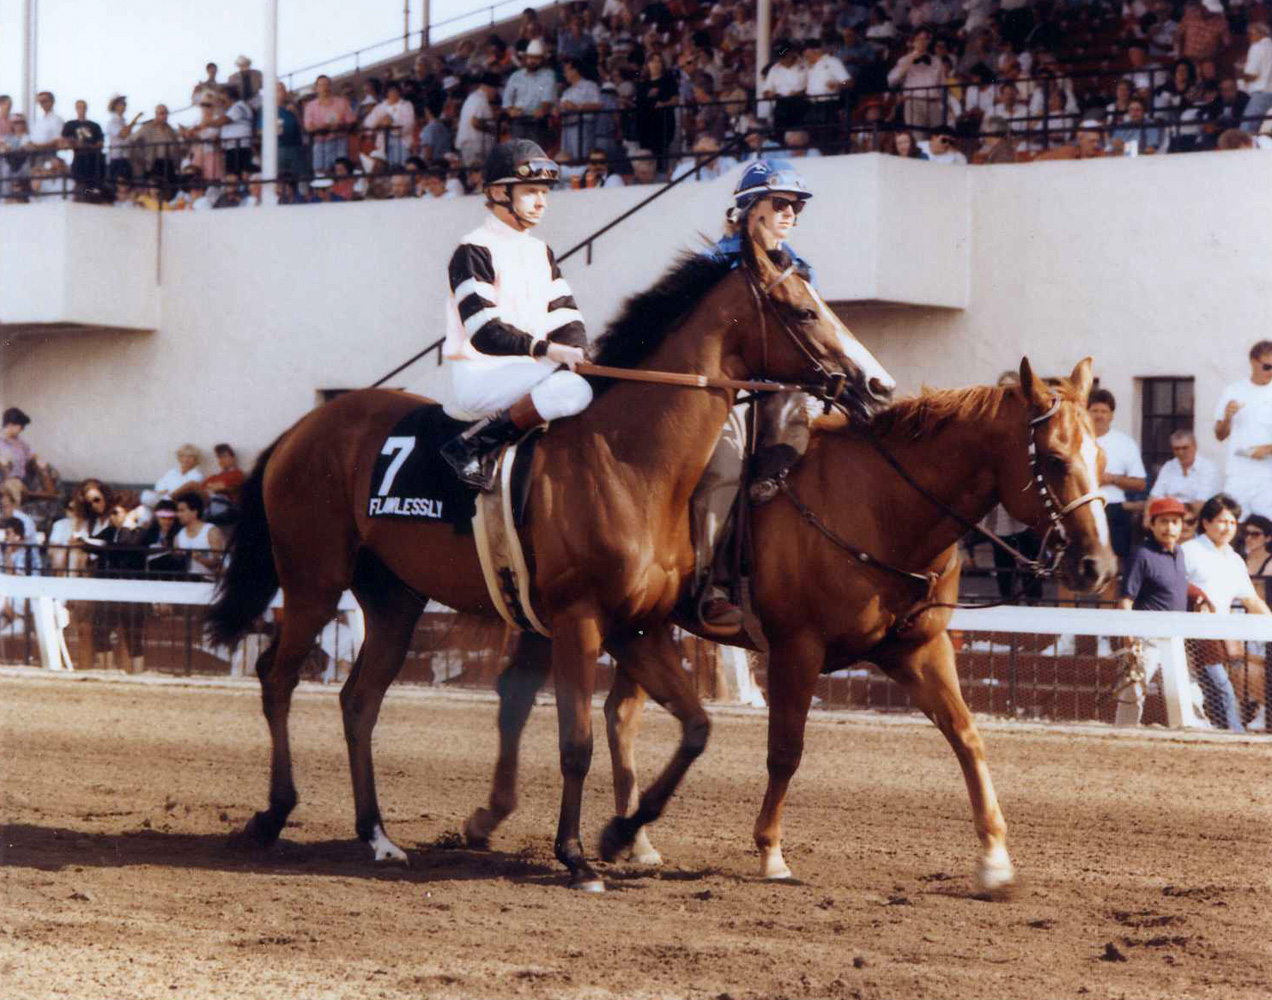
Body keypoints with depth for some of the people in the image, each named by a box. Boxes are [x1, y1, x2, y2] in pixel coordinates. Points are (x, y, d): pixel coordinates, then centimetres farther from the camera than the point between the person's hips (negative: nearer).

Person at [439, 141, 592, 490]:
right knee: (571, 389, -31)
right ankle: (473, 446, -22)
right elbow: (484, 333, -19)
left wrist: (574, 351, -12)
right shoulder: (473, 252, -8)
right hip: (478, 377, -9)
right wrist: (545, 349, -30)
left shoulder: (541, 253, 19)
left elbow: (567, 320, 11)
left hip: (526, 372, 9)